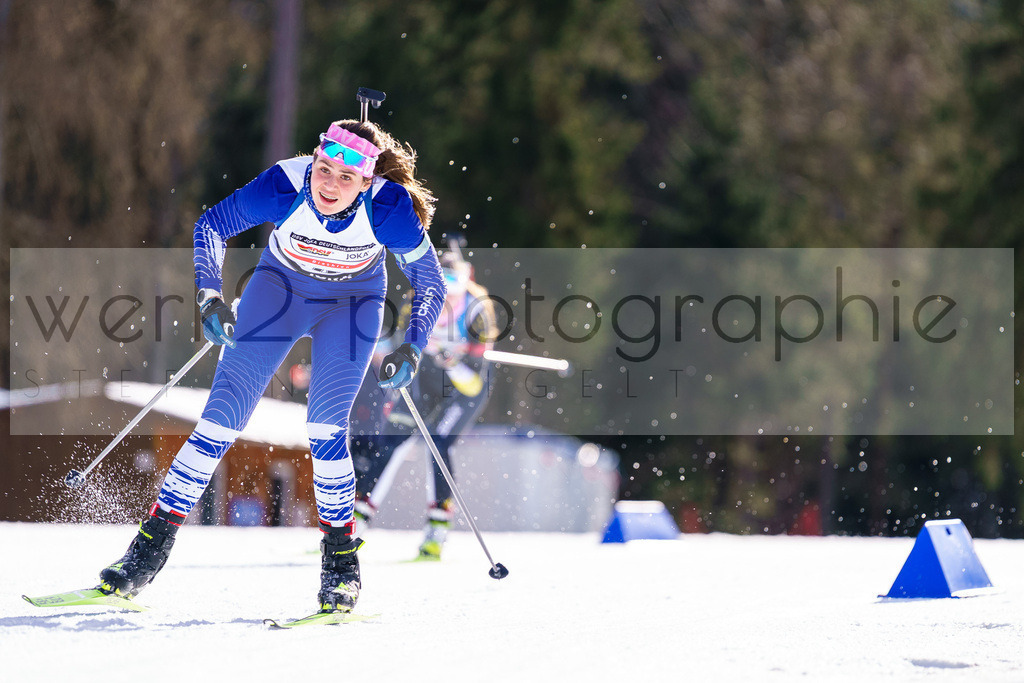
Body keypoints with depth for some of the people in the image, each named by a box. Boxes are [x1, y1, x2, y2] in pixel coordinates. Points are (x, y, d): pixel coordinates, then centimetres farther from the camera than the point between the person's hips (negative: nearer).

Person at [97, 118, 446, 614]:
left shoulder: (389, 207, -31)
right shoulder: (284, 187, -31)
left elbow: (430, 283, -15)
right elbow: (211, 226, -15)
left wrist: (412, 349, -26)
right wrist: (209, 296, -27)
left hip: (352, 303, -1)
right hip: (280, 288, 1)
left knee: (325, 429, -17)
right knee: (223, 415, -8)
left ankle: (341, 557, 3)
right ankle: (153, 543, 0)